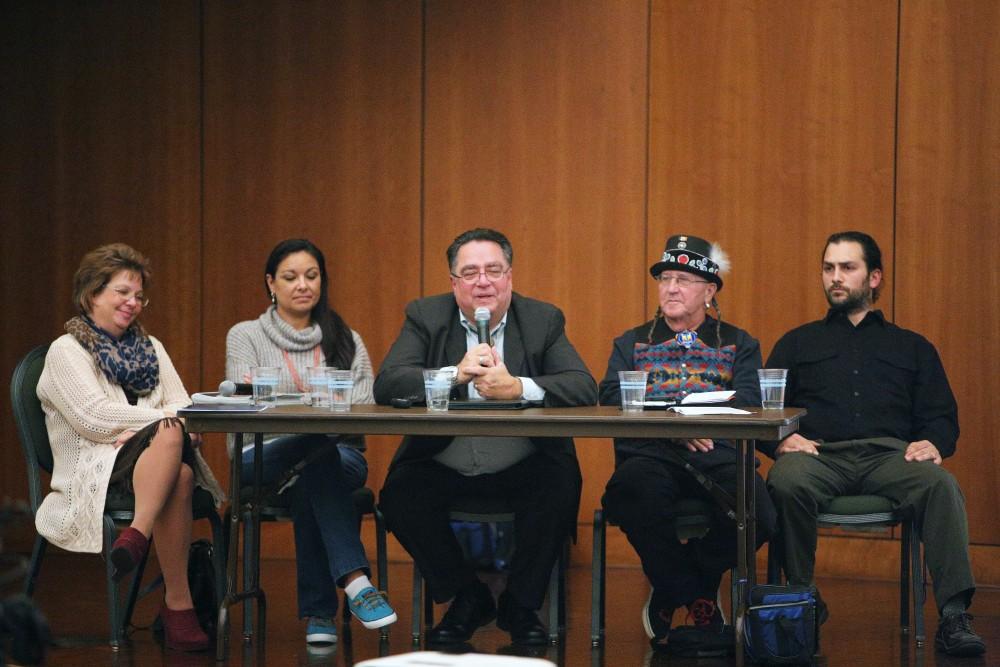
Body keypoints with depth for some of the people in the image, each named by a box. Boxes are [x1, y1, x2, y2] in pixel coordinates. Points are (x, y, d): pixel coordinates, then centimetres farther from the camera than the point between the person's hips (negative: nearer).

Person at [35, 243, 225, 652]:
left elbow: (182, 405, 12)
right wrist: (163, 420, -14)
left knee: (179, 476, -37)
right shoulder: (67, 350, 6)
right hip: (96, 467, -4)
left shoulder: (150, 347, 25)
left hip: (153, 461, 4)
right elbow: (93, 416, -9)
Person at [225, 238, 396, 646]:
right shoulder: (245, 337, 12)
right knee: (320, 449, -38)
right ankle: (355, 580, -49)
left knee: (310, 482, -37)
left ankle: (318, 611, -36)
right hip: (264, 456, -2)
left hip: (341, 456, 2)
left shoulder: (347, 342, 16)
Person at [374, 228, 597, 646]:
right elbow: (386, 385, -12)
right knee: (399, 496, -26)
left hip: (520, 467, 0)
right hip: (443, 468, 1)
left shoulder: (543, 320, 3)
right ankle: (467, 598, -1)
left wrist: (518, 388, -30)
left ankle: (520, 606, -5)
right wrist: (456, 375, -29)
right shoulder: (425, 317, 3)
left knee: (560, 485, -29)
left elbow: (584, 389, -12)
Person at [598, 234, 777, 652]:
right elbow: (612, 400, 5)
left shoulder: (740, 346, 21)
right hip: (651, 457, 0)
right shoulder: (630, 344, 23)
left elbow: (747, 405, 3)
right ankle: (697, 600, -13)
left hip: (719, 458, 0)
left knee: (757, 513, -32)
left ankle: (671, 594, -5)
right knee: (638, 492, -37)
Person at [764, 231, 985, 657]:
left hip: (889, 455, 0)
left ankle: (953, 616, -41)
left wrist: (932, 442, -8)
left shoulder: (913, 347, 28)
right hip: (819, 454, 0)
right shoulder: (798, 343, 28)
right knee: (787, 484, -38)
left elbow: (942, 416, 17)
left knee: (941, 485, -34)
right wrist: (781, 439, -8)